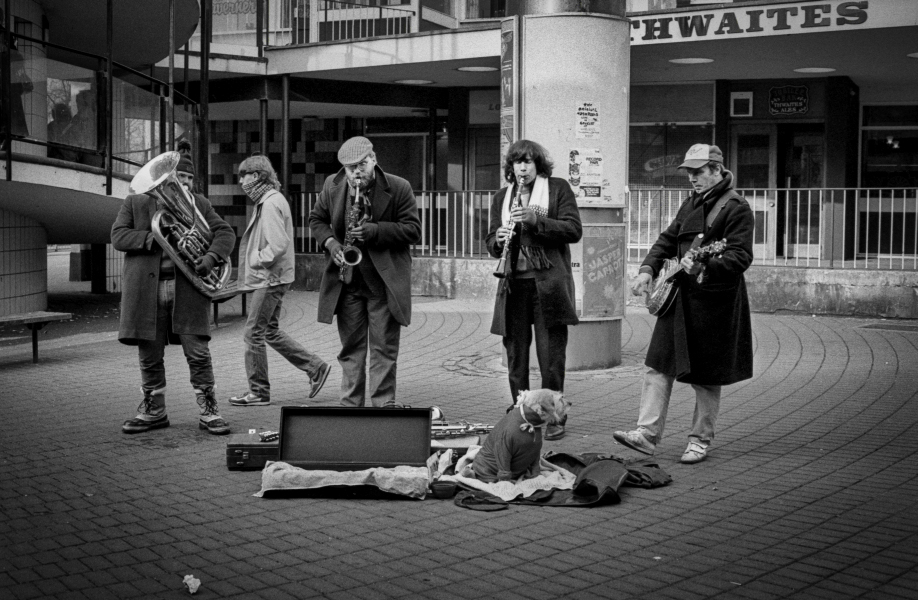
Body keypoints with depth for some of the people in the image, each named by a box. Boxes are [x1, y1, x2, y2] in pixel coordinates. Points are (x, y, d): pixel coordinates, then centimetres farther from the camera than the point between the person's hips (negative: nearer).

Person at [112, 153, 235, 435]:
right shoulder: (135, 203, 9)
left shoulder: (200, 205, 14)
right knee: (149, 356, 7)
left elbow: (225, 233, 8)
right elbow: (118, 236, -1)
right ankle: (153, 411, 22)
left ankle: (209, 412, 4)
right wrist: (152, 238, -16)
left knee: (198, 353, -4)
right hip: (147, 289, 0)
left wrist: (212, 256, -12)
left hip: (187, 288, 0)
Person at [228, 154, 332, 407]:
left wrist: (256, 260, -14)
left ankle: (259, 392, 7)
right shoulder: (270, 200, 15)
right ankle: (315, 368, 19)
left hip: (270, 279, -10)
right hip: (270, 279, 10)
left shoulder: (271, 204, -17)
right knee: (270, 331, 16)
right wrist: (255, 263, 12)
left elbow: (279, 244, -25)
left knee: (254, 334, -2)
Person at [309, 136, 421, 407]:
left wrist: (374, 231, -20)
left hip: (384, 280, -3)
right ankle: (350, 406, 16)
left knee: (384, 349, 0)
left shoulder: (399, 189, -7)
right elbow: (317, 220, 14)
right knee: (351, 347, 9)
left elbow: (412, 230, -8)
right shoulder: (332, 186, 4)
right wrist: (331, 243, -6)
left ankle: (384, 405, 6)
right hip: (347, 280, 3)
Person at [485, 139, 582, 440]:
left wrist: (536, 219, -16)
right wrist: (498, 239, -8)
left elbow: (574, 230, -5)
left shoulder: (558, 189, 4)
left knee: (551, 355, -2)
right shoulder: (501, 198, 16)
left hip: (548, 283, -3)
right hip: (513, 283, 4)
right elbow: (491, 244, 15)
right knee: (515, 353, 5)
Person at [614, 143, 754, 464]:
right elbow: (668, 239, 20)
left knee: (705, 376, 3)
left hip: (712, 301, -8)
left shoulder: (736, 208, -10)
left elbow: (740, 256, -18)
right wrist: (647, 268, 4)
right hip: (678, 296, 8)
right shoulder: (691, 204, 15)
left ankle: (700, 439, 16)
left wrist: (705, 267, -32)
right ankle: (647, 434, 4)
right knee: (659, 366, 3)